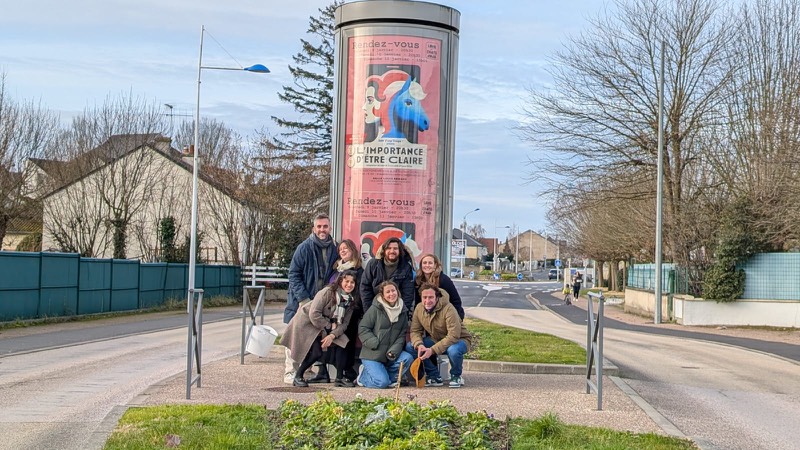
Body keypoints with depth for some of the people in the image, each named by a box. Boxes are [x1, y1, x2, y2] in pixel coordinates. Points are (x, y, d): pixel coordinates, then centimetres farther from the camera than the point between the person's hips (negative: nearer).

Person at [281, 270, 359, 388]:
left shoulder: (351, 300, -3)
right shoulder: (327, 292, -23)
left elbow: (344, 323, -6)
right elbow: (314, 314, -27)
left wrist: (332, 335, -23)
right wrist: (329, 326, -21)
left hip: (327, 327, 6)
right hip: (306, 322, -6)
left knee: (340, 344, -14)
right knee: (316, 353, -18)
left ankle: (340, 378, -3)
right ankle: (297, 377, 2)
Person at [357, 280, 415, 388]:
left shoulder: (403, 311, 7)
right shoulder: (375, 309, -7)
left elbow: (402, 334, 4)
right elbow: (362, 329, -8)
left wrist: (394, 351, -13)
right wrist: (376, 344, -16)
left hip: (390, 354, 5)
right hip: (372, 354, -5)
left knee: (408, 359, -24)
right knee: (382, 383, -22)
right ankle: (363, 377, 10)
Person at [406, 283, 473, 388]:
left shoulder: (448, 309, -28)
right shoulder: (419, 308, -8)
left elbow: (453, 336, -34)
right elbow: (415, 331, -5)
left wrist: (432, 350, -38)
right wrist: (419, 345, -28)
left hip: (459, 340, -6)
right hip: (436, 339, 6)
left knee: (453, 350, -41)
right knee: (410, 347, -15)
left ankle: (456, 376, -7)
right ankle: (434, 376, -1)